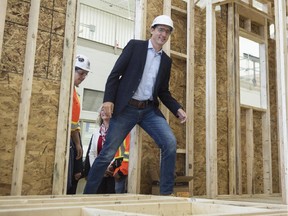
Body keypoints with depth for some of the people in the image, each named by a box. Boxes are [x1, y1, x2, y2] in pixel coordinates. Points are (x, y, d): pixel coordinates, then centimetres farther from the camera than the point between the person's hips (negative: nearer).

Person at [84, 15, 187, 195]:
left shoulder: (166, 61, 14)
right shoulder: (135, 45, 2)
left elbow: (164, 92, 17)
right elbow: (115, 74, -3)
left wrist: (178, 109, 2)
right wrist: (108, 99, -14)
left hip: (149, 109, 4)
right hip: (126, 108, -4)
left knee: (170, 143, -14)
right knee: (108, 153, -1)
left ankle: (167, 192, -3)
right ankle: (88, 193, 14)